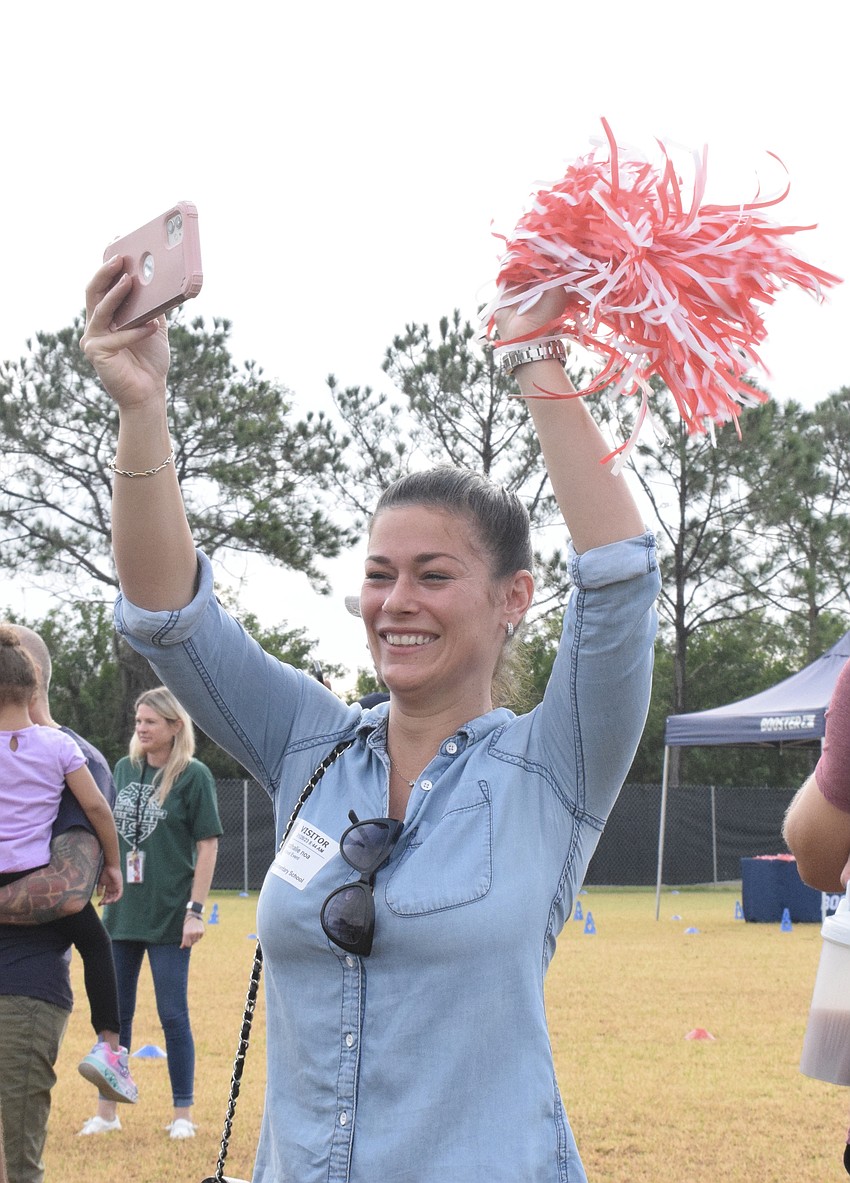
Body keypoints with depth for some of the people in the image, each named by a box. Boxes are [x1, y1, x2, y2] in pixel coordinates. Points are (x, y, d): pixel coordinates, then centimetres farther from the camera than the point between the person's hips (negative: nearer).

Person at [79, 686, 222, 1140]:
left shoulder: (193, 775, -7)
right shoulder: (125, 769, 8)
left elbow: (208, 844, -8)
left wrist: (196, 910, -13)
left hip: (169, 915, -5)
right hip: (121, 911, 5)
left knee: (173, 1014, 1)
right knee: (114, 1013, 10)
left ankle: (183, 1114, 12)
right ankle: (106, 1111, 19)